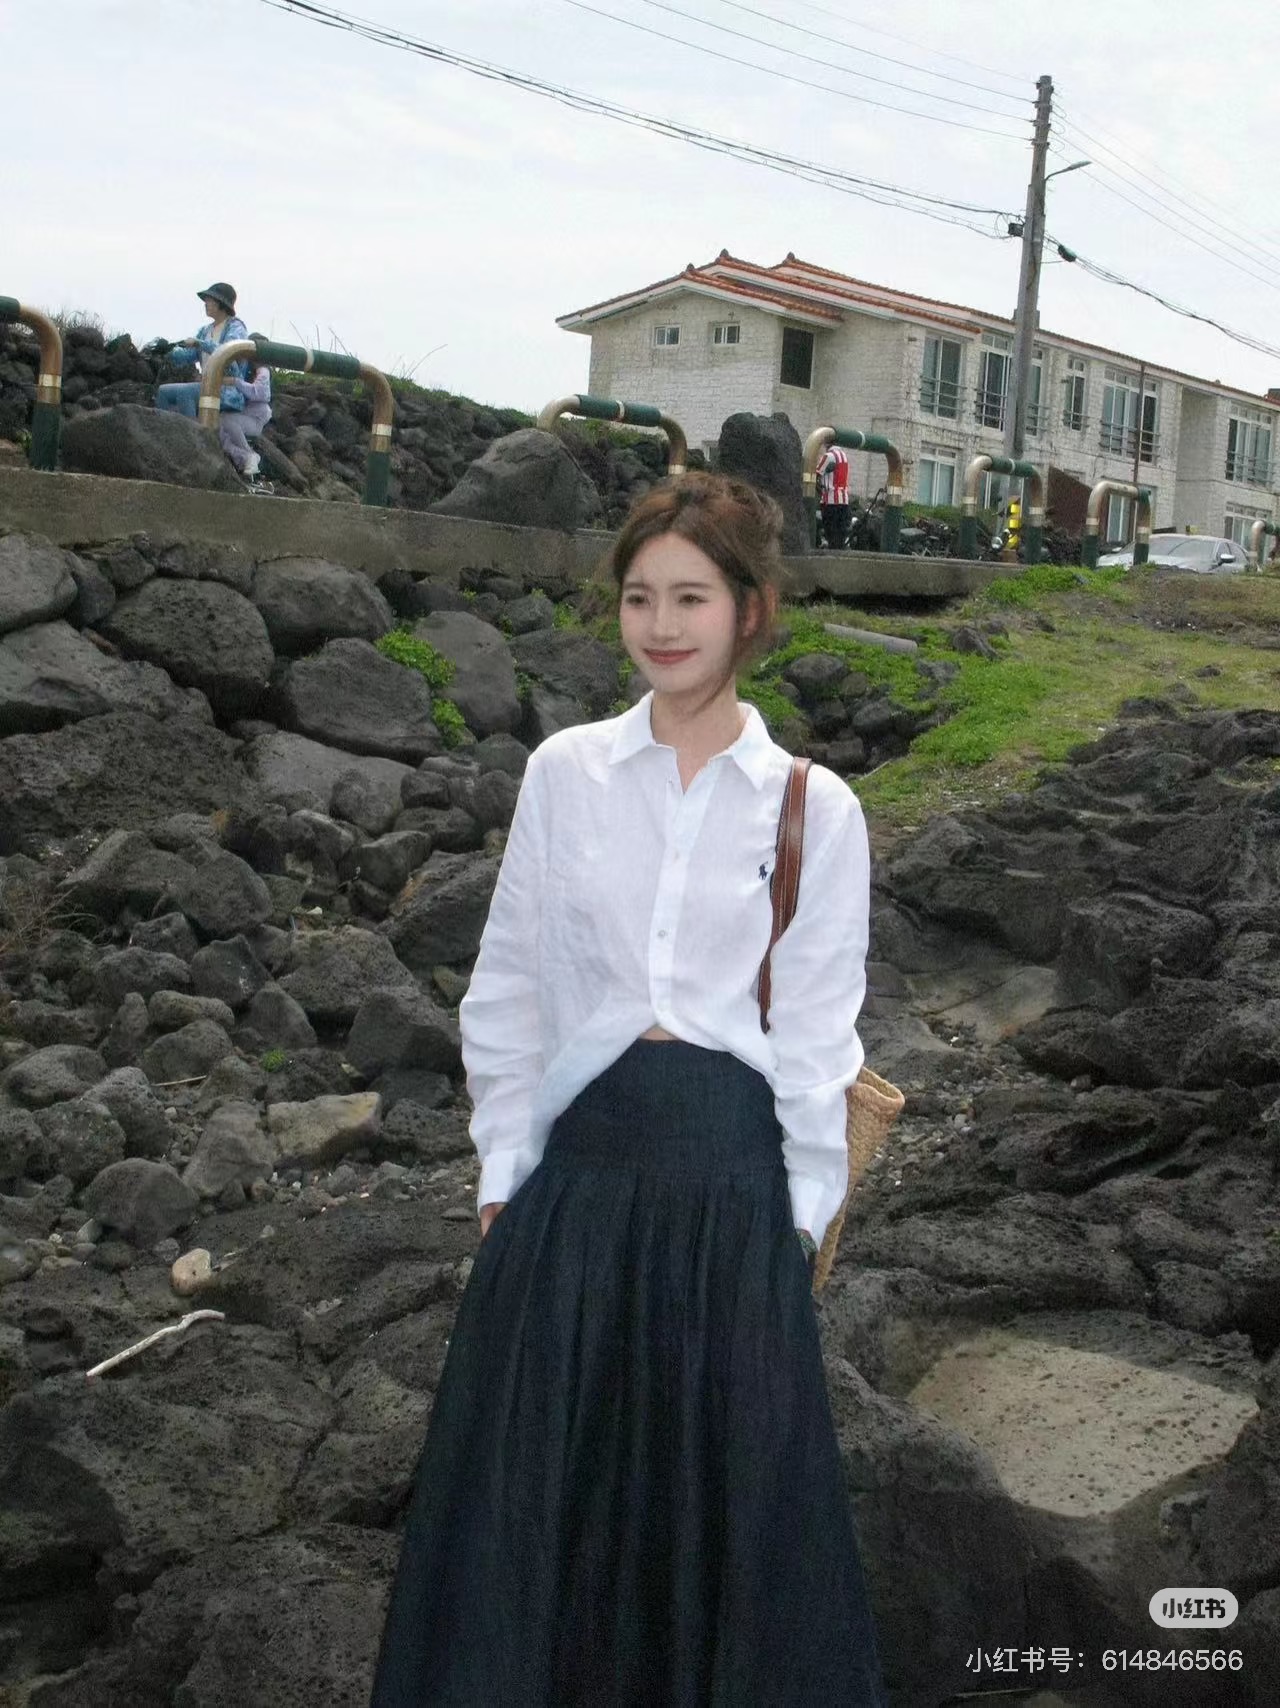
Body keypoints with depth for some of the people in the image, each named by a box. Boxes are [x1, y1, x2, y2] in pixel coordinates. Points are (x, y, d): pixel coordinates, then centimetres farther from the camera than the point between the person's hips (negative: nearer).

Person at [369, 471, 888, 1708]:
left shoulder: (816, 807, -2)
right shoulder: (563, 773, 1)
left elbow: (818, 1030, 2)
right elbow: (507, 988, 6)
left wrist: (801, 1214, 1)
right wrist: (502, 1168, 4)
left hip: (727, 1167, -1)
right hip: (578, 1164, 1)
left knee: (727, 1476, 11)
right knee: (539, 1477, 11)